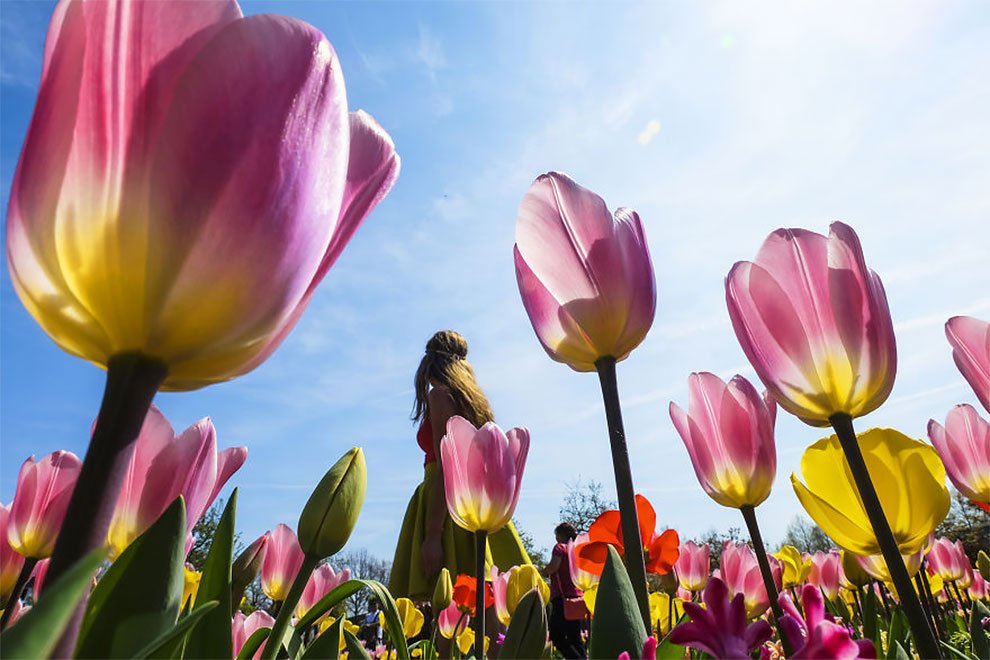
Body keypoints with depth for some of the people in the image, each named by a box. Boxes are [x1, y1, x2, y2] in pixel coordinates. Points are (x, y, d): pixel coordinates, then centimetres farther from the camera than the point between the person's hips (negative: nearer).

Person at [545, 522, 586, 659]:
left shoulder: (560, 547, -3)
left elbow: (553, 567, -19)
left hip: (563, 597, -8)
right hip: (578, 596, 8)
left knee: (556, 635, -6)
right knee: (575, 637, 12)